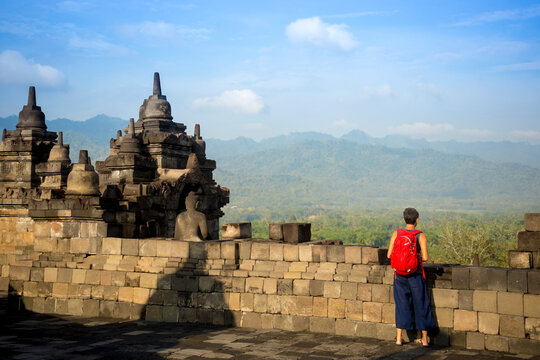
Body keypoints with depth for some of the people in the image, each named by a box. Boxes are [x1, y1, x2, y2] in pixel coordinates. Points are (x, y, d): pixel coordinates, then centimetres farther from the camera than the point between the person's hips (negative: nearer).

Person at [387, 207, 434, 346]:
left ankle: (398, 338, 13)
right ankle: (424, 339, 19)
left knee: (401, 305, 12)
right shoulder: (421, 236, -9)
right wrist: (420, 257, 7)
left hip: (400, 274, 2)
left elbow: (389, 255, -4)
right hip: (416, 274, -2)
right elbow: (425, 257, -16)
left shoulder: (396, 233, -3)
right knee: (421, 305, 11)